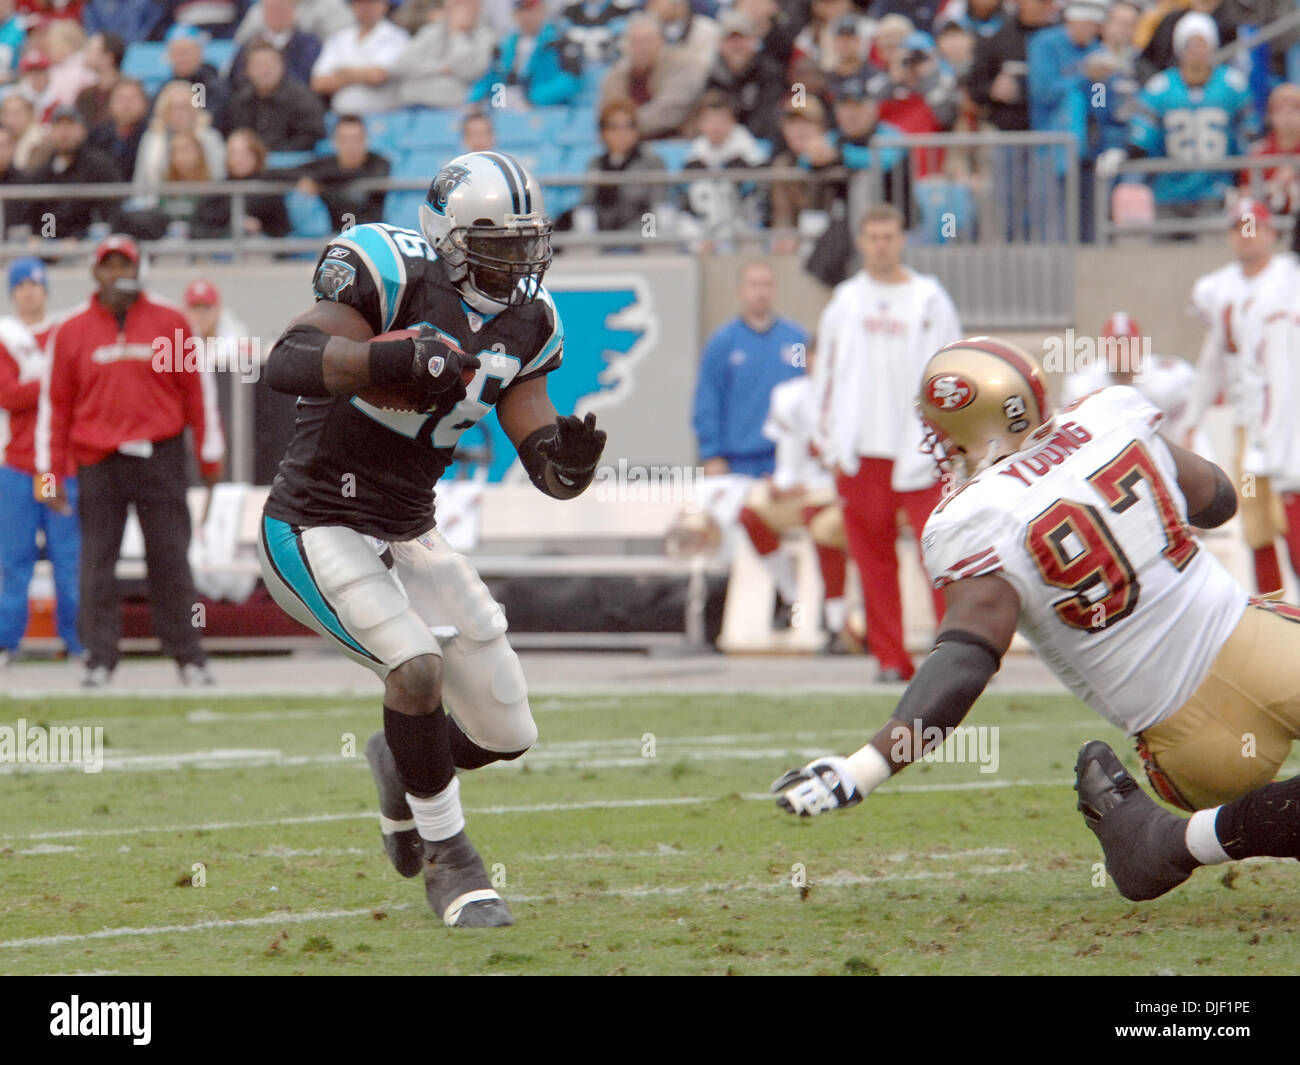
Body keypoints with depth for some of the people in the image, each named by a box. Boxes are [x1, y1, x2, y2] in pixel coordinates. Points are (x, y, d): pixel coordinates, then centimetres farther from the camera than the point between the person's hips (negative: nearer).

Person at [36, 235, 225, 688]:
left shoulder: (169, 323, 5)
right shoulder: (71, 332, 7)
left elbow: (197, 389, 9)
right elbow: (55, 404, 9)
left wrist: (209, 457, 7)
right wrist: (51, 472, 5)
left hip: (160, 459, -1)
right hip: (98, 465, 1)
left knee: (171, 560, -1)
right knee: (97, 562, -3)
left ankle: (188, 656, 4)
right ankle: (100, 659, 1)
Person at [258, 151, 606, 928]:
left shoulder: (525, 323, 2)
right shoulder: (393, 277, -20)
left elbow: (545, 466, 2)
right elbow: (287, 364, -34)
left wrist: (570, 461, -22)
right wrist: (386, 359, -50)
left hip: (408, 538, 7)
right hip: (314, 533, -7)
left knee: (505, 736, 5)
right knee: (417, 668, -28)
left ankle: (402, 763, 40)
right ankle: (448, 859, -8)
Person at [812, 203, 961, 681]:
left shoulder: (929, 299, 5)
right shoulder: (845, 302, 13)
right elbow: (827, 370, 17)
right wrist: (829, 439, 10)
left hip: (919, 450, -3)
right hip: (861, 454, 3)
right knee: (874, 560, 2)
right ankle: (890, 656, 7)